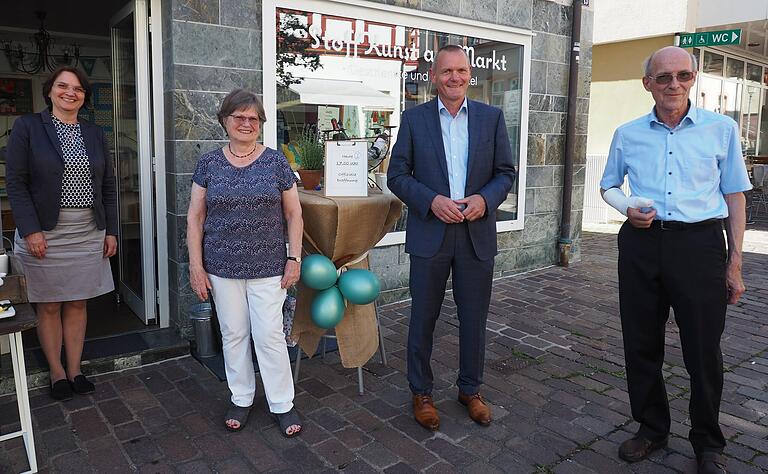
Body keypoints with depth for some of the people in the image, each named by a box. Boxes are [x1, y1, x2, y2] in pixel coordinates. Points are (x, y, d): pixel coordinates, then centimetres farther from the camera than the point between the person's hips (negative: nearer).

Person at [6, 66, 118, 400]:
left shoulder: (94, 134, 9)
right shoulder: (27, 127, -2)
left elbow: (108, 186, 10)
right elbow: (15, 182, -6)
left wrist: (111, 230, 5)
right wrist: (30, 230, -14)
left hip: (88, 233, 3)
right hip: (44, 234, -3)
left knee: (77, 304, 11)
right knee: (49, 307, 7)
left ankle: (75, 370, 23)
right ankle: (57, 372, 22)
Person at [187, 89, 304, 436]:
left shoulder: (276, 162, -1)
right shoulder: (208, 164, 2)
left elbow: (293, 214, 4)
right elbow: (195, 217, 4)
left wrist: (294, 257, -3)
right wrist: (196, 266, -1)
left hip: (268, 267, -1)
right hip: (223, 268, 2)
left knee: (269, 335, 1)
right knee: (233, 334, 11)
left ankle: (282, 404, 17)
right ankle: (241, 398, 29)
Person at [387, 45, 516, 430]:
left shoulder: (491, 117, 6)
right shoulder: (414, 118, 2)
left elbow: (506, 172, 7)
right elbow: (397, 174, 0)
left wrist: (485, 199, -13)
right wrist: (432, 201, -16)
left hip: (477, 233, 2)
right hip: (429, 233, -1)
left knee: (474, 319, 12)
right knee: (423, 318, 8)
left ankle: (470, 389, 31)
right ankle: (421, 392, 26)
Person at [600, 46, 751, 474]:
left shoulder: (722, 129, 2)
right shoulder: (628, 134, 7)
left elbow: (735, 196, 5)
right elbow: (609, 185, 19)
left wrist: (735, 262, 1)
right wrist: (628, 208, -4)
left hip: (700, 245, -2)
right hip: (641, 245, 2)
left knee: (704, 350, 5)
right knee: (641, 346, 10)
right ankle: (652, 430, 30)